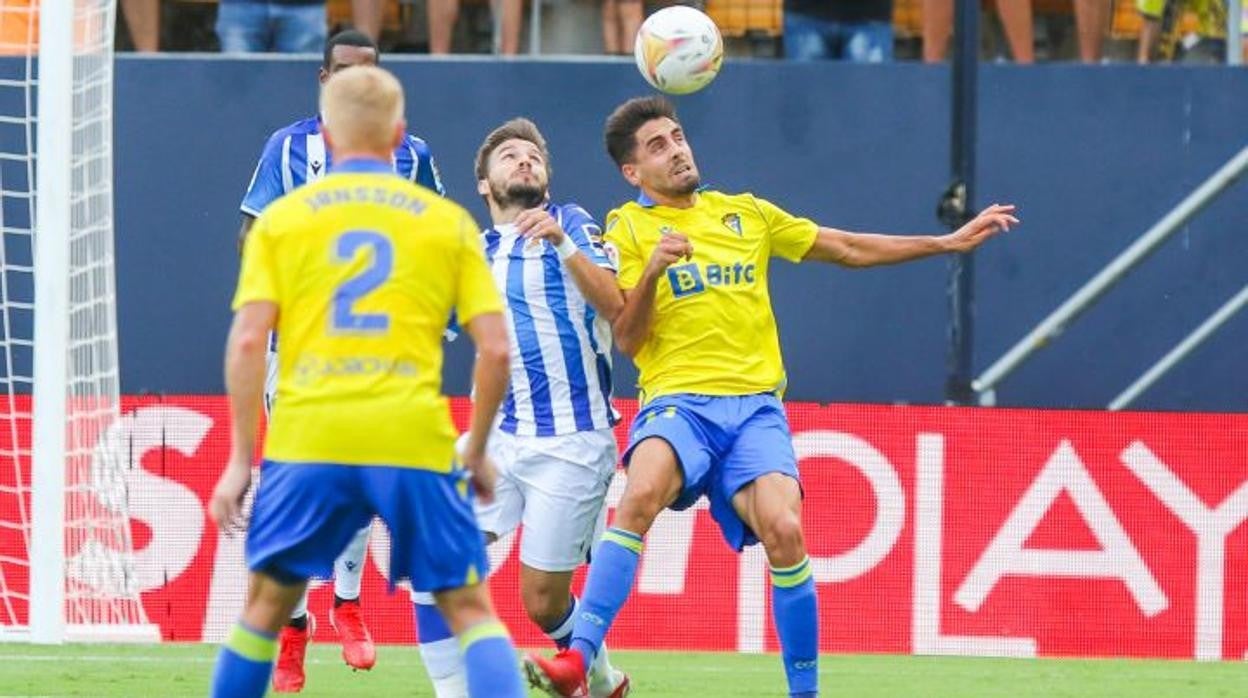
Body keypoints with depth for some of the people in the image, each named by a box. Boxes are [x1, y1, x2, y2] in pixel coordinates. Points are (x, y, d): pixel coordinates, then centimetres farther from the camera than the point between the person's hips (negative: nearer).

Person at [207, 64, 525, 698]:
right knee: (469, 609, 4)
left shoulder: (281, 219, 10)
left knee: (267, 603, 14)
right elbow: (495, 349, 4)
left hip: (307, 444, 1)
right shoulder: (448, 221, 10)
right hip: (415, 443, -1)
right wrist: (477, 450, 16)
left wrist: (240, 458, 4)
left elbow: (247, 342, 0)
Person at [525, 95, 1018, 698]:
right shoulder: (628, 228, 8)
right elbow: (625, 339, 0)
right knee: (641, 496, -34)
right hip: (678, 401, -3)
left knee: (783, 531, -22)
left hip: (755, 405, 3)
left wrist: (951, 242, 25)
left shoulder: (745, 213, 19)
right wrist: (651, 271, -17)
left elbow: (849, 249, 26)